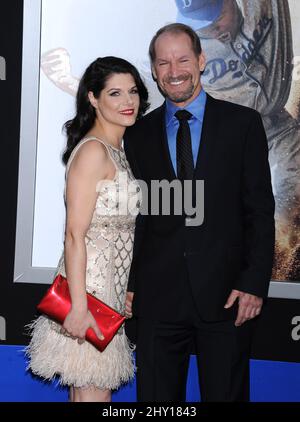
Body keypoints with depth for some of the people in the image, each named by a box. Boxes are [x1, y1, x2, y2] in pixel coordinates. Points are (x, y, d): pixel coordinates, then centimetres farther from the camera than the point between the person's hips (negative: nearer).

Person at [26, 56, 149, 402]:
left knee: (85, 389, 18)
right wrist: (78, 307, -22)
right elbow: (75, 235, -19)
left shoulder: (117, 150, 14)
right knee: (93, 393, 1)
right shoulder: (93, 150, -14)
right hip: (90, 285, -9)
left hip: (113, 285, 9)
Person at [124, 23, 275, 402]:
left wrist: (255, 282, -8)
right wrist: (128, 284, 4)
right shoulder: (138, 134, 8)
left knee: (226, 392, 10)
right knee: (156, 396, 11)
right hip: (158, 295, 2)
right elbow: (134, 214, 8)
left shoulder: (243, 123, 2)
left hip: (227, 293, -1)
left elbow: (260, 208, -1)